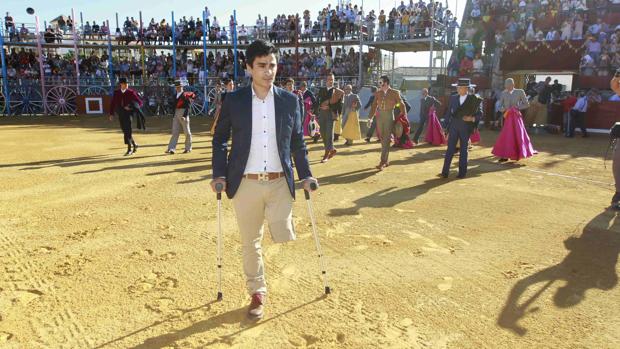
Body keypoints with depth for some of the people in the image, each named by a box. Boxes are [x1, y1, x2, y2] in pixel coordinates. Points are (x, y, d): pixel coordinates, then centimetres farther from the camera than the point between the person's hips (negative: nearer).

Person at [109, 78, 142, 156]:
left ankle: (129, 149, -3)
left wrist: (131, 107, -20)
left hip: (128, 113, -4)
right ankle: (134, 145, 26)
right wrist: (111, 114, 5)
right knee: (125, 131, 7)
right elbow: (112, 103, 11)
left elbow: (140, 102, -5)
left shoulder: (131, 92, -5)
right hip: (120, 114, 4)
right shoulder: (116, 93, 6)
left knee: (127, 131, -10)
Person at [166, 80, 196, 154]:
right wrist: (173, 116, 18)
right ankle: (171, 149, -7)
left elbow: (188, 107, -15)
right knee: (175, 132, -1)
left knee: (187, 132, 3)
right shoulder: (175, 96, 13)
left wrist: (184, 115, -24)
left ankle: (188, 148, 15)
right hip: (176, 114, 6)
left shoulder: (186, 95, -7)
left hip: (184, 114, -6)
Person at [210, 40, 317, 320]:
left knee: (284, 237, -9)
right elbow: (219, 139, 6)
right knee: (250, 243, 10)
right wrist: (219, 175, -2)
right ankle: (257, 293, 31)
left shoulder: (289, 100, 2)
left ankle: (277, 222, 28)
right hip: (245, 183, 0)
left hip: (279, 182, 0)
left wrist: (305, 175, 4)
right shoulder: (233, 101, -2)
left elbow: (298, 142, 9)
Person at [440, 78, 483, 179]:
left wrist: (472, 118, -21)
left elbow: (480, 114, -2)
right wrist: (447, 127, 4)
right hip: (454, 126, 2)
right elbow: (448, 113, 8)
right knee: (450, 149, -2)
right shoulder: (453, 98, 6)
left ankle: (462, 172, 15)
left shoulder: (474, 99, -2)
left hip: (466, 127, -2)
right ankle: (445, 172, -2)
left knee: (463, 150, 7)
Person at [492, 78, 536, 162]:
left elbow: (527, 104, 1)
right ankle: (505, 155, 8)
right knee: (506, 135, 2)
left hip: (516, 116, -2)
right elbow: (500, 106, 7)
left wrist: (517, 107, -11)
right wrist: (504, 109, -13)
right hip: (508, 117, 2)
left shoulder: (520, 92, -3)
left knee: (518, 134, 1)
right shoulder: (503, 93, 4)